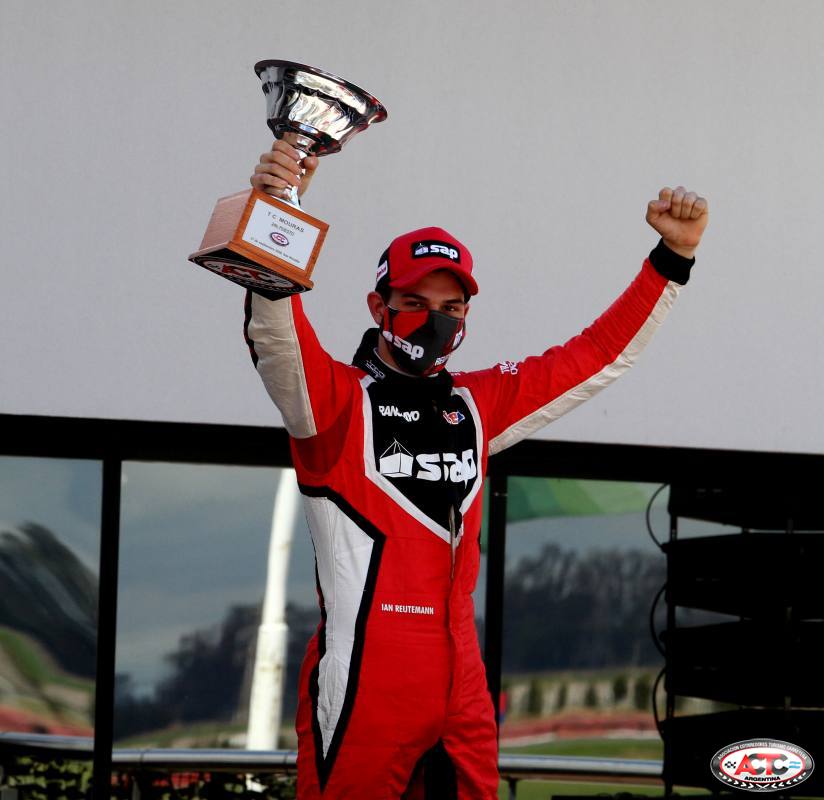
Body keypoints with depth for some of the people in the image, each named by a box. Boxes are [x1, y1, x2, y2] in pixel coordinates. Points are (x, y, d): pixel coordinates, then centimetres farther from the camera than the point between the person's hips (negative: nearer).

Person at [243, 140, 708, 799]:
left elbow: (598, 355, 22)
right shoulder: (335, 400, -2)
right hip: (361, 692, -6)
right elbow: (277, 342, -23)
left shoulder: (479, 404, 15)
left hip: (462, 690, 6)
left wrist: (673, 256, 14)